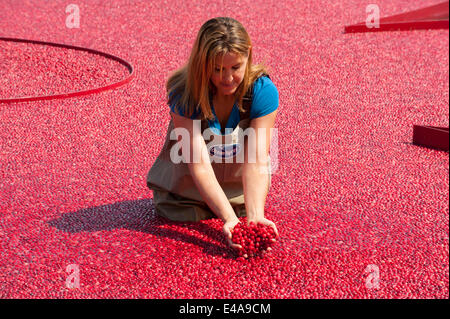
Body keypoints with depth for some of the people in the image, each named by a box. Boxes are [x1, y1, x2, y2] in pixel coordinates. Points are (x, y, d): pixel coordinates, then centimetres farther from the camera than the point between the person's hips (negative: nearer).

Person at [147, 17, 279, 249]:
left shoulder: (262, 91, -27)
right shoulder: (184, 95, -30)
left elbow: (256, 162, -31)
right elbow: (200, 166, -35)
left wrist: (255, 217, -46)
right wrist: (229, 219, -47)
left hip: (237, 179, 2)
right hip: (189, 176, -2)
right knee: (183, 216, -14)